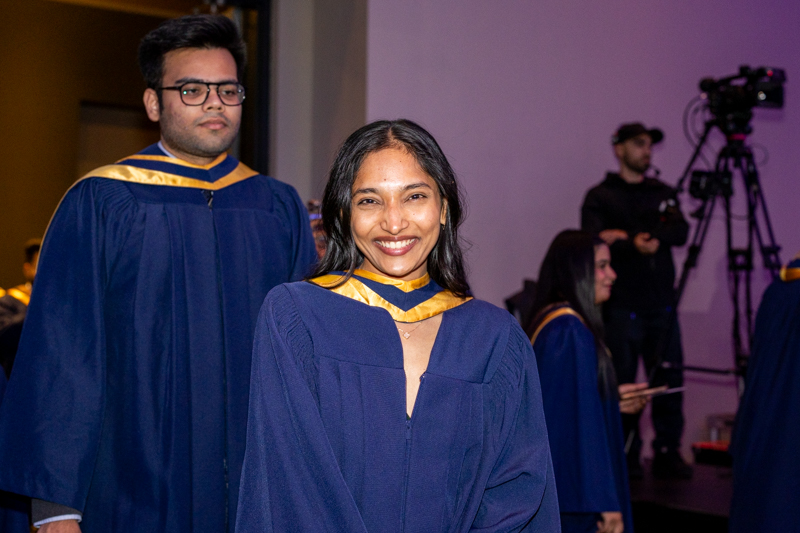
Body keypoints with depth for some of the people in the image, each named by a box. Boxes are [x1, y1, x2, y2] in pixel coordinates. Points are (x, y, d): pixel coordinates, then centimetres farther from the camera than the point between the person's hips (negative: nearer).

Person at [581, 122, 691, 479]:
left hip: (661, 305, 4)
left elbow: (680, 232, 0)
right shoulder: (600, 197, 4)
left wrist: (629, 235, -13)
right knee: (622, 383, -4)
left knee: (669, 380, 1)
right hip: (622, 306, -4)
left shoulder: (662, 193, 17)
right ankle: (625, 457, 6)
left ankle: (668, 454, 10)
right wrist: (639, 245, -17)